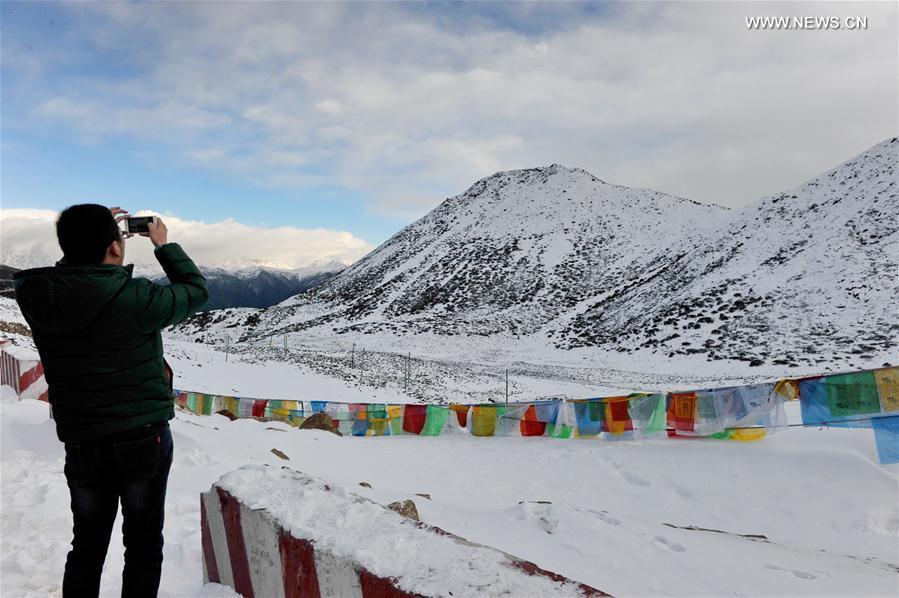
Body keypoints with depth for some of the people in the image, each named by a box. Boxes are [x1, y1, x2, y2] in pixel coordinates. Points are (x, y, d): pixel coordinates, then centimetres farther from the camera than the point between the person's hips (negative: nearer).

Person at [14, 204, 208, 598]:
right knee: (143, 544, 12)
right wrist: (164, 244, 9)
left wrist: (89, 236, 13)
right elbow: (196, 291, -2)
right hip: (144, 438, -4)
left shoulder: (37, 298, -7)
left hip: (81, 445, 4)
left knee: (87, 546, 20)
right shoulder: (135, 298, -19)